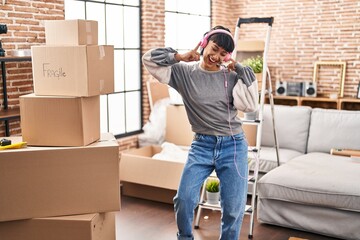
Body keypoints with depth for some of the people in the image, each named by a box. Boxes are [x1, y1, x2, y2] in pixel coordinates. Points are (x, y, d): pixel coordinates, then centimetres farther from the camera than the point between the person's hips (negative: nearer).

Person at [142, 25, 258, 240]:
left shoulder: (231, 76, 1)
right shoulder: (184, 72, 1)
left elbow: (250, 105, -12)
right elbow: (149, 59, -1)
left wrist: (239, 70, -8)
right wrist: (179, 57, -5)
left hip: (233, 146, 0)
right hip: (202, 145, 0)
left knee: (234, 208, 3)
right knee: (184, 200, -10)